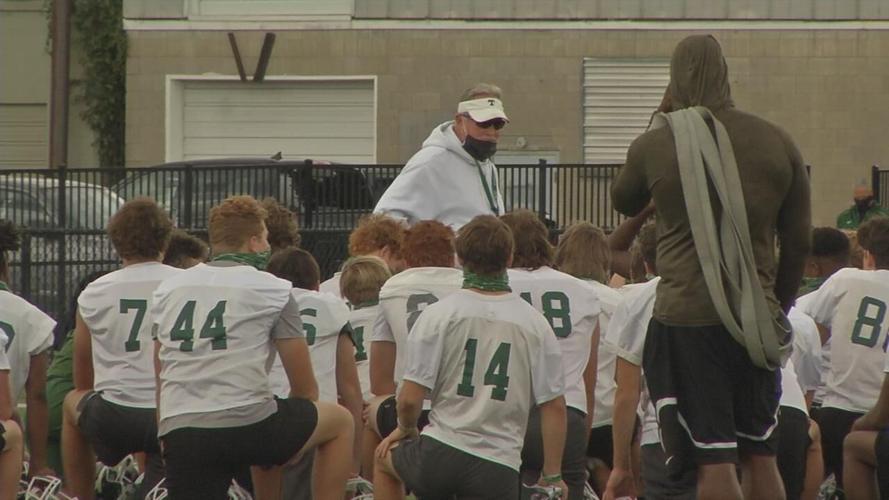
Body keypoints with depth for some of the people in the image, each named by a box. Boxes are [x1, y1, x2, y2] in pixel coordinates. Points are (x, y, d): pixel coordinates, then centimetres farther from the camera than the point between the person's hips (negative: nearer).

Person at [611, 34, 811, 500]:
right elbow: (798, 240, 9)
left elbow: (623, 203, 18)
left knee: (713, 459, -5)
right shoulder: (778, 142, 4)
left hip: (687, 315, -4)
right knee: (759, 455, 14)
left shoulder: (653, 145, -4)